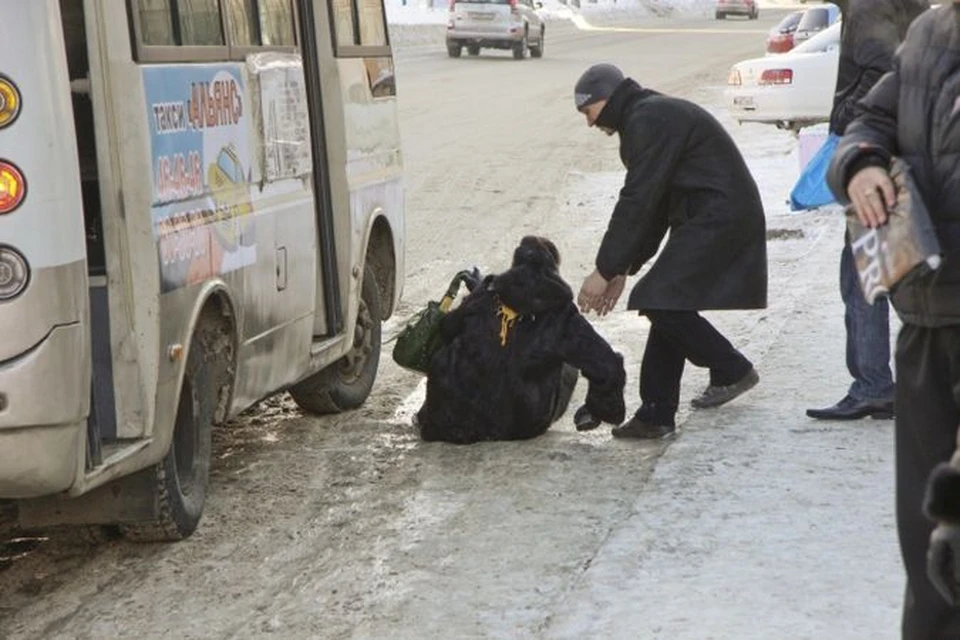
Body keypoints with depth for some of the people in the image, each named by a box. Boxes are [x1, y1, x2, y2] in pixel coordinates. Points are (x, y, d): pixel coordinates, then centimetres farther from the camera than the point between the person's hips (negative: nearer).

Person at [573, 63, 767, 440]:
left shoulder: (650, 122, -13)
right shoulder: (653, 117, 21)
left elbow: (637, 202, -18)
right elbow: (653, 203, 22)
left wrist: (606, 270, -14)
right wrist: (622, 269, 17)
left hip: (718, 220, -11)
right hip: (721, 219, 11)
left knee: (662, 303, -14)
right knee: (667, 306, 8)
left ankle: (731, 370, 2)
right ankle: (656, 415, 8)